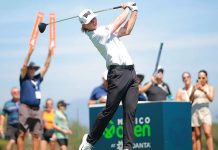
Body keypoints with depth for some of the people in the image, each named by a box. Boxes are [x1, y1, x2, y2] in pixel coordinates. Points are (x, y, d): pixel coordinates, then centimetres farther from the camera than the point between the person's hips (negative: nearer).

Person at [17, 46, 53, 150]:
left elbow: (46, 66, 16)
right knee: (22, 133, -7)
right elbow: (24, 66, -11)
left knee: (36, 134, 4)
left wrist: (49, 54, 7)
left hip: (36, 109, 6)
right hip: (25, 108, -6)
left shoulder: (37, 79, 18)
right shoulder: (24, 79, 3)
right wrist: (30, 53, -19)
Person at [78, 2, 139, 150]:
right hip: (117, 72, -7)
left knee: (130, 111, -4)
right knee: (109, 111, -7)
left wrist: (134, 11, 13)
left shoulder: (105, 30, 23)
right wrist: (126, 9, 17)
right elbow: (118, 22, 2)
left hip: (131, 72, 7)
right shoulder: (94, 34, -1)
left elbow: (127, 30, 19)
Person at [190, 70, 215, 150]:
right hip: (195, 111, 2)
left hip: (205, 111, -2)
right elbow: (190, 100, 3)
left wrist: (204, 90, -26)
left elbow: (211, 99, -11)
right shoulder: (195, 87, 9)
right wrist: (194, 91, -15)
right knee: (197, 135, 1)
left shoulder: (210, 88, 5)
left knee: (208, 133, -19)